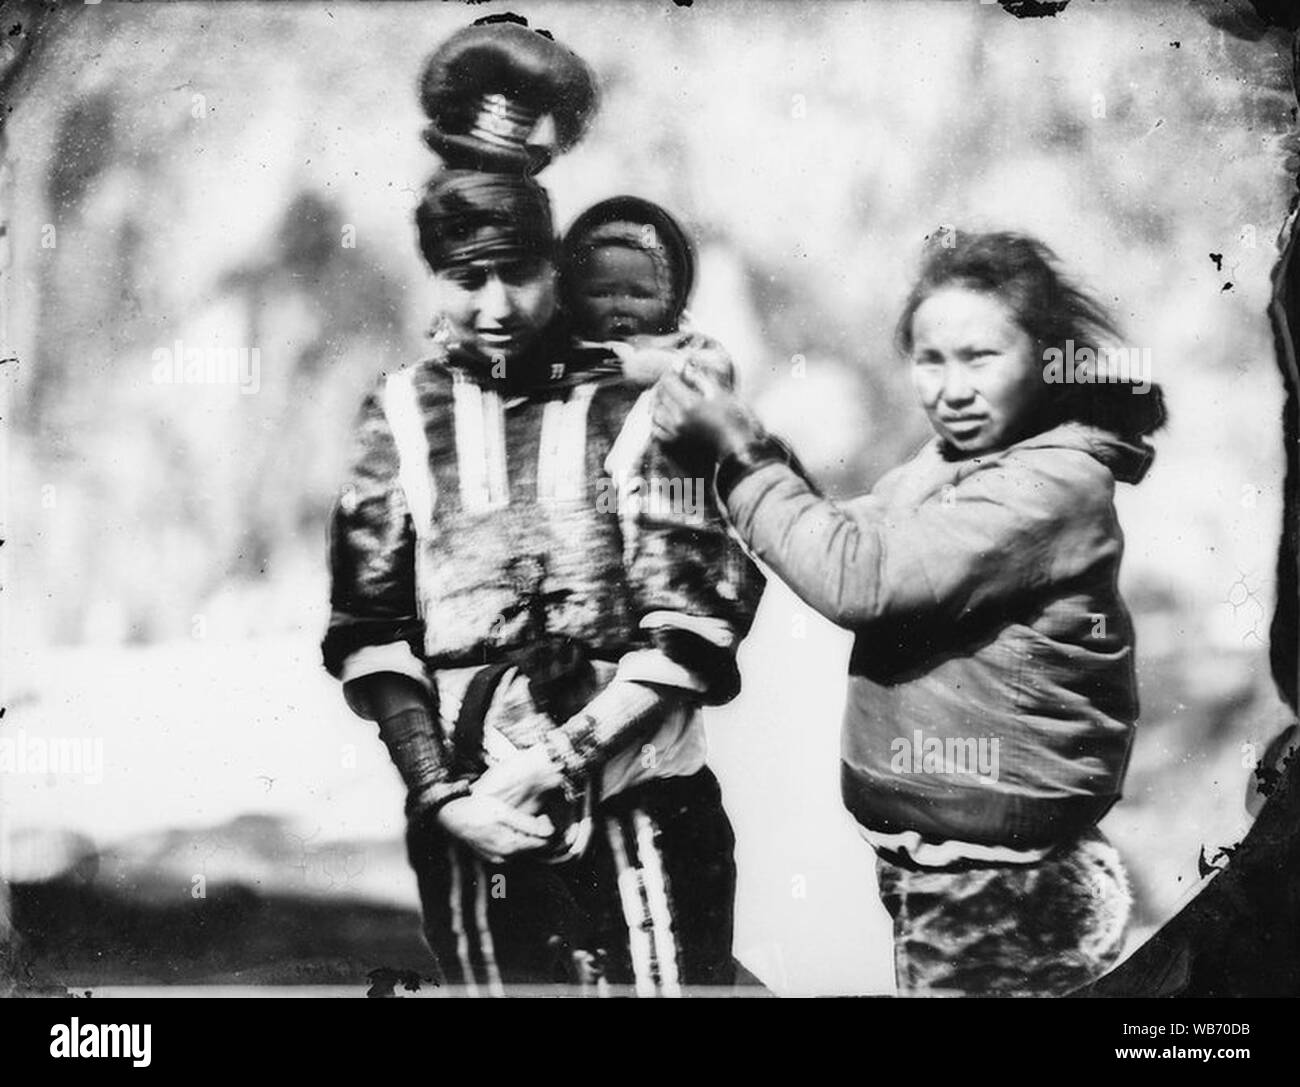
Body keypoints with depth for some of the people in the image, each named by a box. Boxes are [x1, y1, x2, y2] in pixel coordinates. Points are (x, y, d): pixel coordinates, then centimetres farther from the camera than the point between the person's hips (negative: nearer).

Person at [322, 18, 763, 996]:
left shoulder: (633, 398, -4)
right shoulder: (403, 416, 5)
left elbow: (695, 621, -9)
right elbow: (370, 632, 3)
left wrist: (554, 759, -14)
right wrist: (439, 794, -7)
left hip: (639, 810, -2)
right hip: (470, 824, 3)